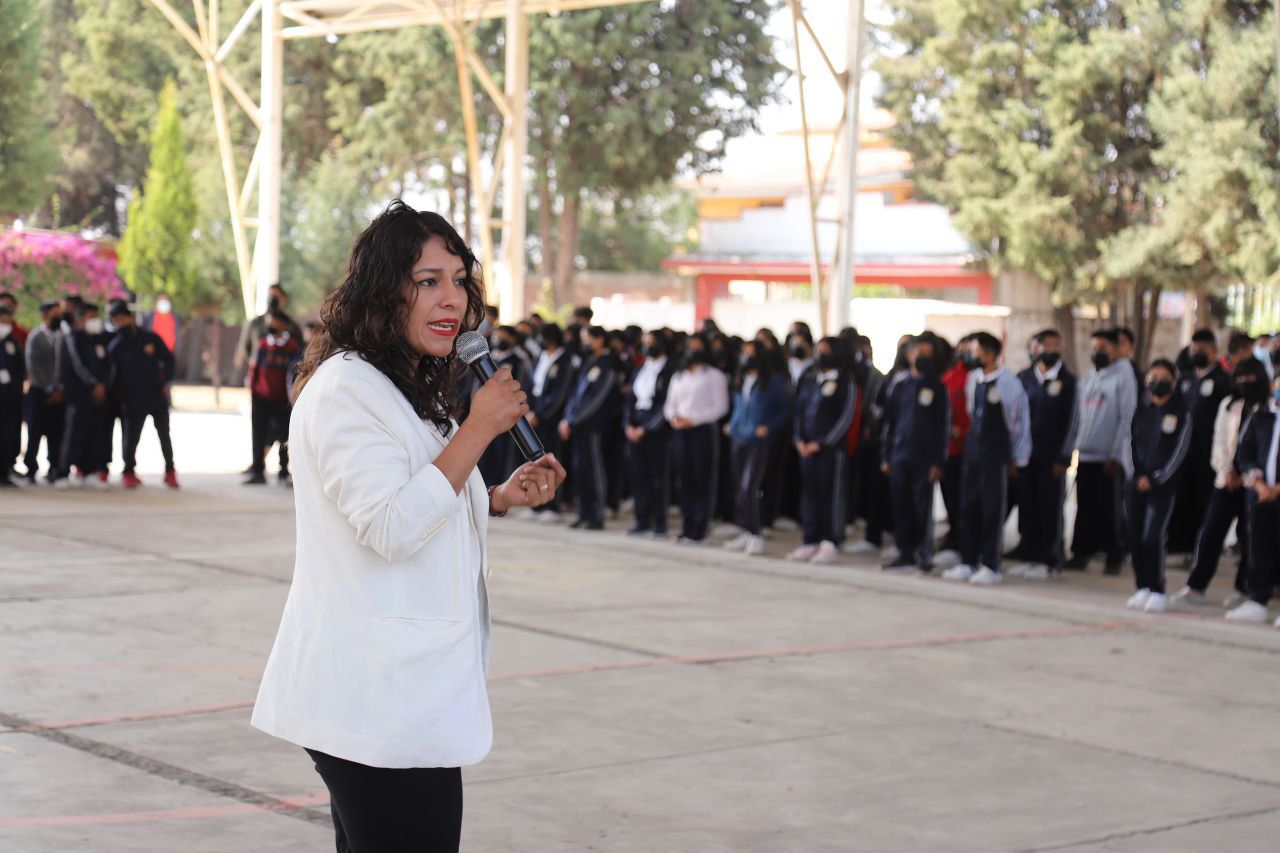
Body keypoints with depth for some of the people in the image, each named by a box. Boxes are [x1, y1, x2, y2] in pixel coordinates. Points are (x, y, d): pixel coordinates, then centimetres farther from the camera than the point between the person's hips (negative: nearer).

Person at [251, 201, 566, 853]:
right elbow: (390, 529, -22)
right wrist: (479, 430, -19)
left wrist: (501, 497, 12)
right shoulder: (345, 388, -14)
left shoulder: (413, 390, 19)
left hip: (400, 694, 11)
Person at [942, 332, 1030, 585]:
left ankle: (991, 566, 3)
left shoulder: (1008, 382, -11)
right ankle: (968, 562, 14)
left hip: (997, 454, -6)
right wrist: (974, 439, 17)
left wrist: (1018, 457, -3)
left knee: (992, 509, -3)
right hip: (973, 450, 7)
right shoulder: (973, 379, 8)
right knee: (968, 507, 7)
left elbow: (1020, 419, -7)